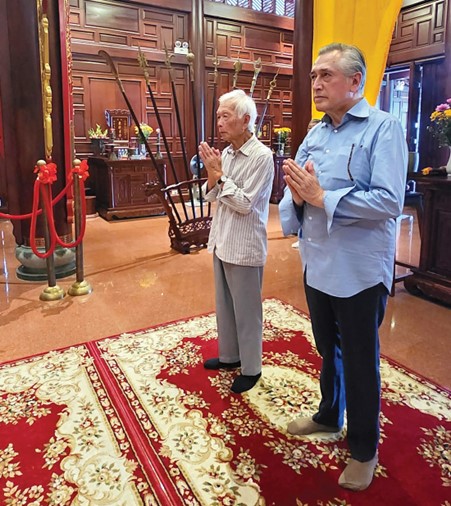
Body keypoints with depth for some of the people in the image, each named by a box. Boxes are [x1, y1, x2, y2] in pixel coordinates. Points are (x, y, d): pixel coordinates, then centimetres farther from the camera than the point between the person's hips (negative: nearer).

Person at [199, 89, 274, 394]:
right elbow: (211, 196, 11)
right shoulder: (226, 153, 8)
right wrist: (211, 172, -7)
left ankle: (251, 367, 23)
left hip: (244, 246, -8)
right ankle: (229, 355, 37)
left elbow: (245, 204, -19)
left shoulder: (261, 156, -15)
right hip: (222, 241, 8)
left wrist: (219, 174, -15)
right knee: (224, 304, 19)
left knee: (246, 309, 5)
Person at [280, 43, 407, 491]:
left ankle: (363, 448, 32)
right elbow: (301, 195, 10)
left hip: (358, 271, -6)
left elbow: (389, 201, -23)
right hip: (317, 264, 6)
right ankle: (329, 416, 46)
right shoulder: (315, 133, 10)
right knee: (328, 350, 23)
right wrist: (297, 191, -13)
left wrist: (321, 196, -21)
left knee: (359, 362, 10)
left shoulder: (383, 128, -11)